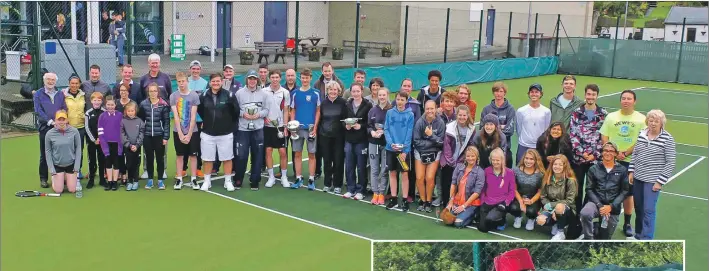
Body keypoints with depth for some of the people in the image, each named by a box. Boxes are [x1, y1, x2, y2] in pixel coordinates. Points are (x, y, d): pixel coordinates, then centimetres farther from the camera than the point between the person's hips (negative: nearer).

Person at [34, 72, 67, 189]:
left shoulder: (60, 94, 10)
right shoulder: (38, 94, 2)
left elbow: (64, 109, 7)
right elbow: (38, 111, -8)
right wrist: (50, 121, -17)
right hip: (45, 128, -2)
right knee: (44, 155, 4)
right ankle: (43, 178, 11)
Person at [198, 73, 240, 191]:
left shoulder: (229, 95, -8)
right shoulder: (204, 96, 0)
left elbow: (236, 111, 0)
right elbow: (200, 110, 15)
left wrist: (230, 123, 6)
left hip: (225, 134, -2)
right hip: (207, 133, 2)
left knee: (227, 158, 5)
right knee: (207, 159, 9)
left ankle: (228, 181, 18)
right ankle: (207, 181, 22)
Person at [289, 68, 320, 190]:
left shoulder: (316, 93, 0)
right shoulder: (295, 93, 7)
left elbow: (318, 111, 2)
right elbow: (292, 111, 11)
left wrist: (315, 127, -6)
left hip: (311, 127, -2)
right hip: (298, 127, 2)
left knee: (311, 154, 2)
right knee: (297, 154, 5)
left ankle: (311, 180, 8)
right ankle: (298, 179, 13)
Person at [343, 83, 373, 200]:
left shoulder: (367, 105, -6)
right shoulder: (347, 105, 8)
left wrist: (360, 126, -19)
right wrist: (346, 125, -6)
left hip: (361, 140, -4)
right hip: (349, 139, 4)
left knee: (361, 167, 3)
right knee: (349, 166, 9)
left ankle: (360, 191, 14)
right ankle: (351, 189, 21)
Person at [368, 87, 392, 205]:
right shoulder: (372, 110, 9)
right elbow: (368, 126, 11)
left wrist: (384, 132, -15)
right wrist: (372, 132, -9)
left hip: (386, 143, -3)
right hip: (374, 143, 3)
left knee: (384, 170, 2)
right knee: (374, 169, 6)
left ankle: (382, 193, 11)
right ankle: (375, 193, 14)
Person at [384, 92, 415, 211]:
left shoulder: (410, 115, -3)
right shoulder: (389, 113, 3)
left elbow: (409, 133, -6)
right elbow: (386, 130, 1)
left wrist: (404, 150, -13)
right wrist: (391, 143, -15)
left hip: (404, 150, -2)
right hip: (390, 149, 3)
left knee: (404, 174, 2)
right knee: (392, 173, 10)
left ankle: (405, 200, 9)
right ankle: (393, 198, 20)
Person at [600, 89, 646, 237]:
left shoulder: (641, 119, -2)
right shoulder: (611, 117, 3)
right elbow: (604, 137, 2)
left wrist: (626, 153, -15)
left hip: (630, 161, -1)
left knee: (628, 194, 7)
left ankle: (627, 224, 19)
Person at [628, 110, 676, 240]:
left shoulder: (667, 138, -10)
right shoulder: (641, 134, 3)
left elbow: (671, 162, -9)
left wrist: (660, 181, -11)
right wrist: (631, 171, 8)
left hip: (652, 180, -5)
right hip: (638, 178, 5)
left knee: (649, 210, -5)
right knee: (638, 208, 15)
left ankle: (646, 240, 4)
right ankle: (638, 235, 31)